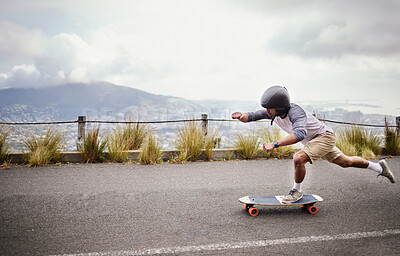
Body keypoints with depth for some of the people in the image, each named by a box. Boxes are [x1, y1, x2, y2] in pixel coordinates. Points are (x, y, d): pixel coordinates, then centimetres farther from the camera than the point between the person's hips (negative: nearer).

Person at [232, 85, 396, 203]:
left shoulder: (295, 112, -37)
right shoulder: (272, 112, -15)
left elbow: (300, 133, -55)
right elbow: (251, 116, -13)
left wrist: (275, 144, -58)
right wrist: (241, 116, -36)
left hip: (325, 136, -8)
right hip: (313, 140, 8)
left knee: (299, 158, -28)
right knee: (345, 162, 22)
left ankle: (296, 191, -3)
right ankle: (379, 167, 44)